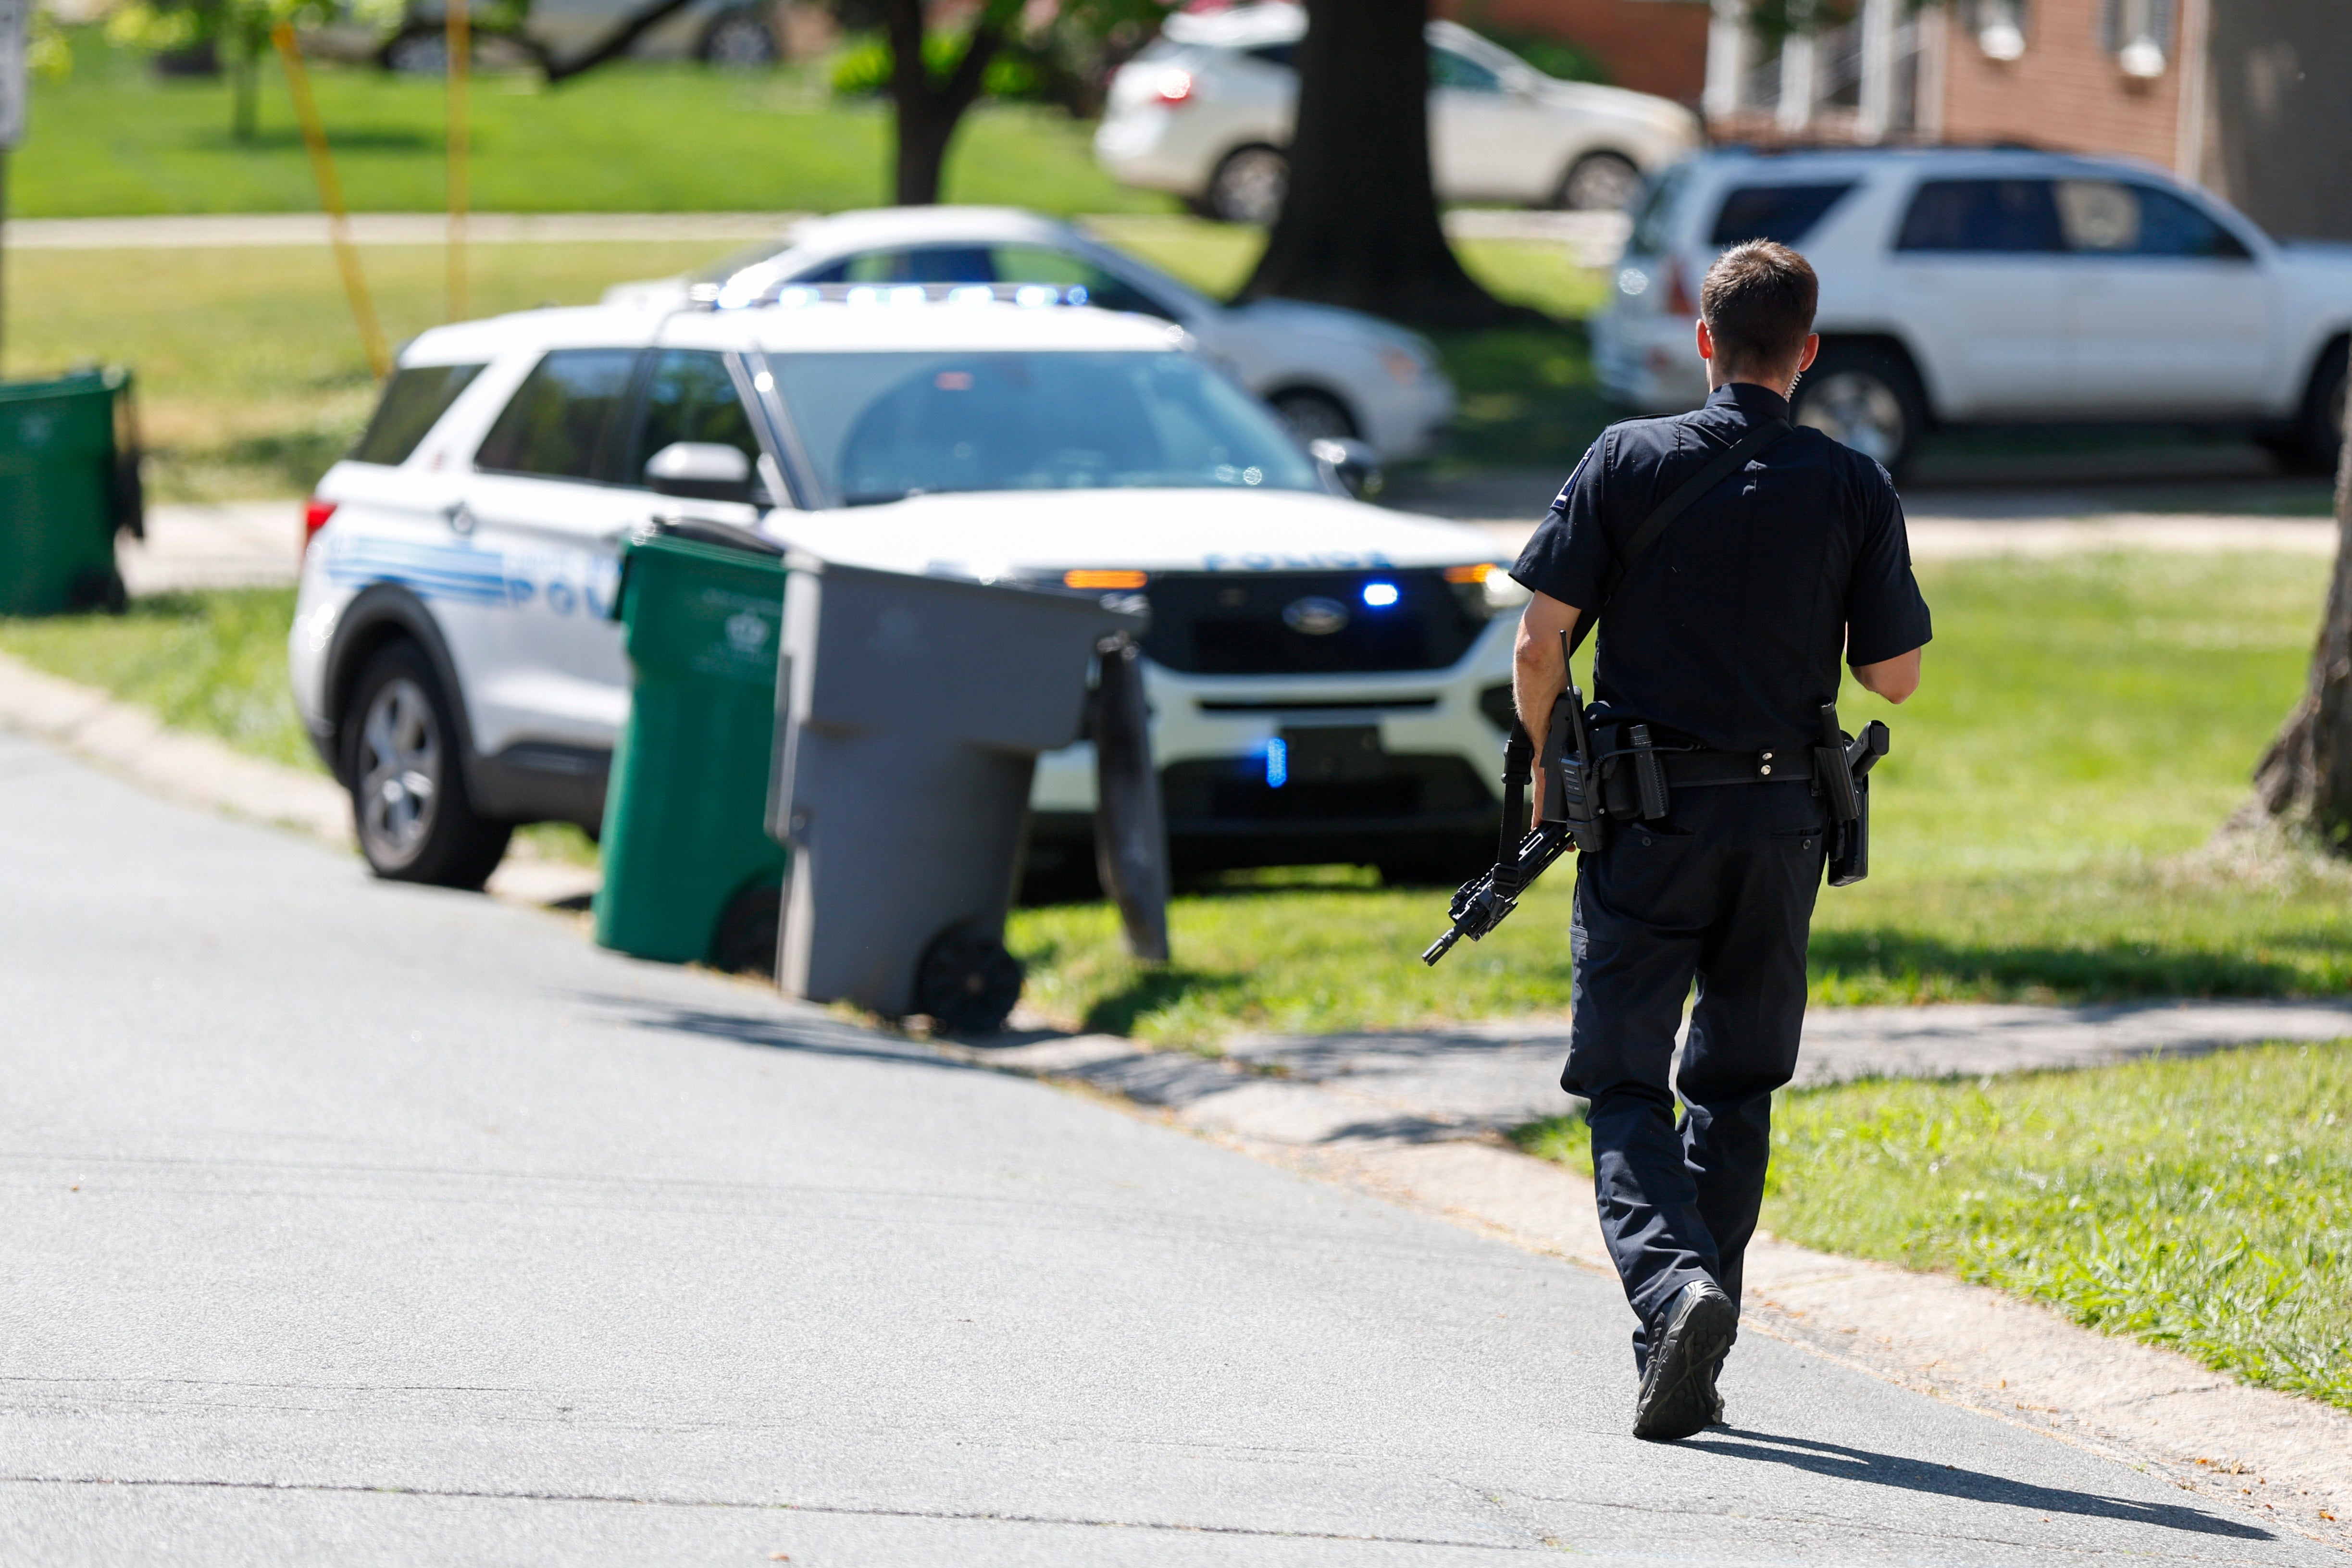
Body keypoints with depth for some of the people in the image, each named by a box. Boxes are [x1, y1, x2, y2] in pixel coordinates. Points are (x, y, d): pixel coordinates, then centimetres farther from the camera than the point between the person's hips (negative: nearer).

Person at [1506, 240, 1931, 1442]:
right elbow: (1897, 675, 2)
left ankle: (1671, 1284, -23)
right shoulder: (1854, 489, -1)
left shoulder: (1628, 462, -5)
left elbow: (1540, 639, -7)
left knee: (1625, 1083, 3)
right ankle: (1688, 1369, 15)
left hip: (1646, 814, -2)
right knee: (1735, 1089, 14)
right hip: (1781, 822, 2)